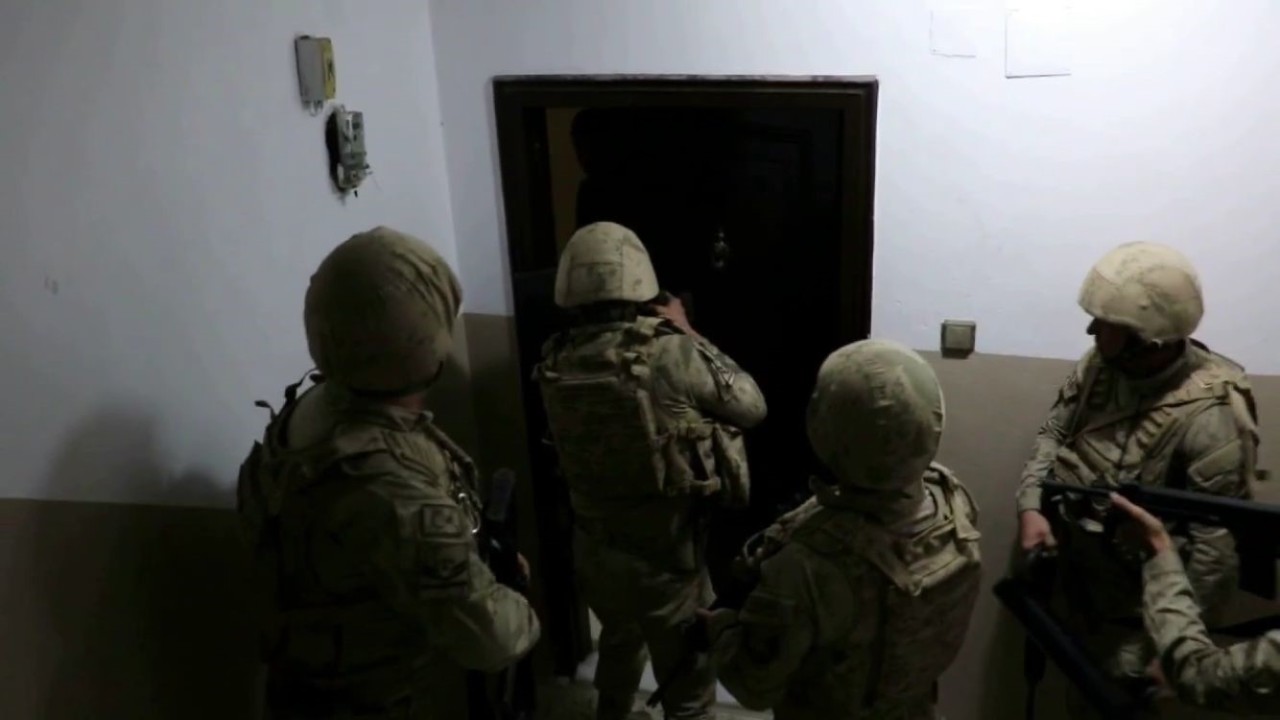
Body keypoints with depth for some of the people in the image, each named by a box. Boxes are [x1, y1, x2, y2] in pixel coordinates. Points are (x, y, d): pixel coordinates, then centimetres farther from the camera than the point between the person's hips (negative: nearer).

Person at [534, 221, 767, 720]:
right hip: (665, 559, -5)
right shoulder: (669, 356, -25)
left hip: (594, 550, 6)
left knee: (619, 644, 34)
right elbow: (753, 406, -8)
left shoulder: (557, 364, -10)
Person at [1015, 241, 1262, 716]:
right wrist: (1031, 505, -11)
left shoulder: (1209, 415, -29)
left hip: (1135, 611, -6)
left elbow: (1219, 545, -23)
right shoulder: (1102, 365, -9)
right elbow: (1054, 434, 5)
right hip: (1079, 587, 6)